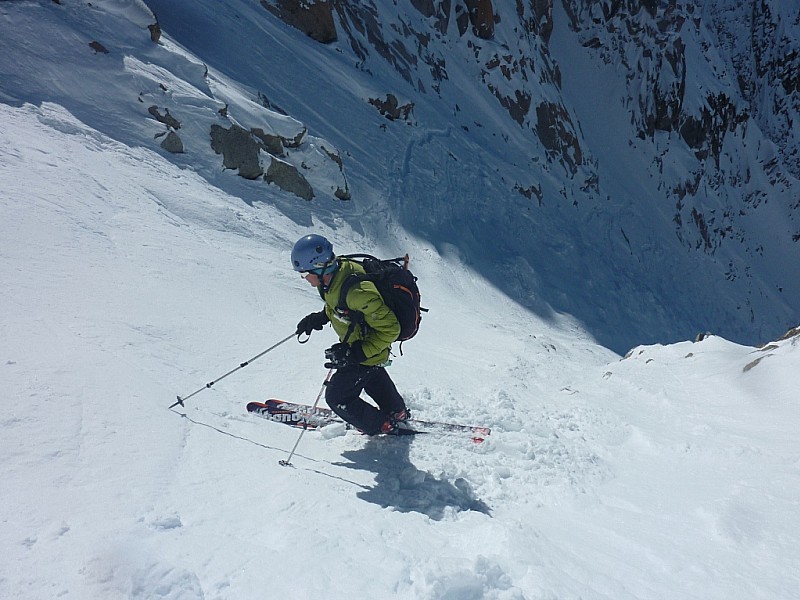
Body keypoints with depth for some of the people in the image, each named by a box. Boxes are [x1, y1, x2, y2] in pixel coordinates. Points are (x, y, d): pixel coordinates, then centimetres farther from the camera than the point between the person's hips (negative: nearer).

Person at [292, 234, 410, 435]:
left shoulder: (357, 292, -43)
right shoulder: (337, 273, -16)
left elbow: (389, 329, -34)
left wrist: (356, 354, -35)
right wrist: (320, 317, -5)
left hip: (367, 356, -9)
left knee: (337, 398, 6)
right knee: (374, 379, 34)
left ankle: (384, 427, 24)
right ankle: (398, 413, 59)